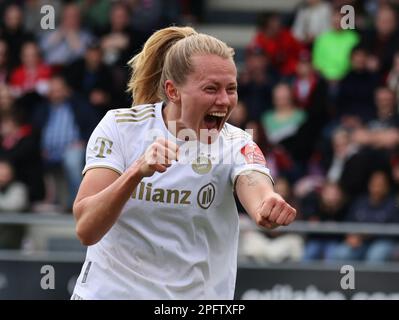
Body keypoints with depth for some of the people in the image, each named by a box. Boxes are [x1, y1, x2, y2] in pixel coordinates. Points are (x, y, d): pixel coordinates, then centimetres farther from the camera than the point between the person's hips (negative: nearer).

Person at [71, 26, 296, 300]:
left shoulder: (237, 145, -9)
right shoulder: (121, 126, -12)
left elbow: (257, 190, -32)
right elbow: (86, 230, -22)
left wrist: (269, 206, -55)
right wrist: (137, 172, -37)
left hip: (197, 295, 1)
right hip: (110, 290, -1)